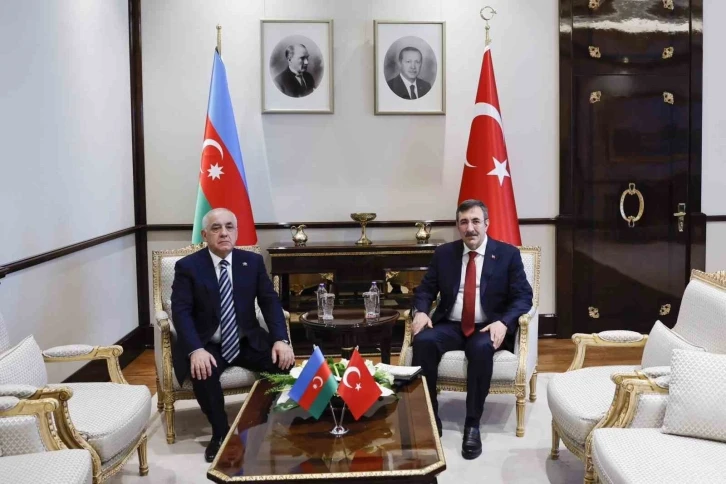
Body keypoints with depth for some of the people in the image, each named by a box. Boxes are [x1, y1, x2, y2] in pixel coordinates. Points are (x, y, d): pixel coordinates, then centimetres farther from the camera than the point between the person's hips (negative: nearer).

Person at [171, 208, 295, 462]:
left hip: (248, 342, 3)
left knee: (284, 361, -23)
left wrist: (280, 340, -17)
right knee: (203, 371, -34)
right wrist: (196, 350, -30)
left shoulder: (253, 261, 3)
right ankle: (220, 433, -9)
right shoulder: (188, 266, -5)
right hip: (207, 344, -2)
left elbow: (270, 302, 1)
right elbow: (181, 311, -13)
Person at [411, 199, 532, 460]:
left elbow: (523, 296, -3)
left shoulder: (508, 254, 2)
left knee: (481, 348, -37)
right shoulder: (444, 253, 10)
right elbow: (425, 289, 11)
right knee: (422, 341, -29)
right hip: (450, 326, 3)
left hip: (487, 327, -2)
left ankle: (472, 425, -24)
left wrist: (503, 322, -21)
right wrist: (420, 311, -12)